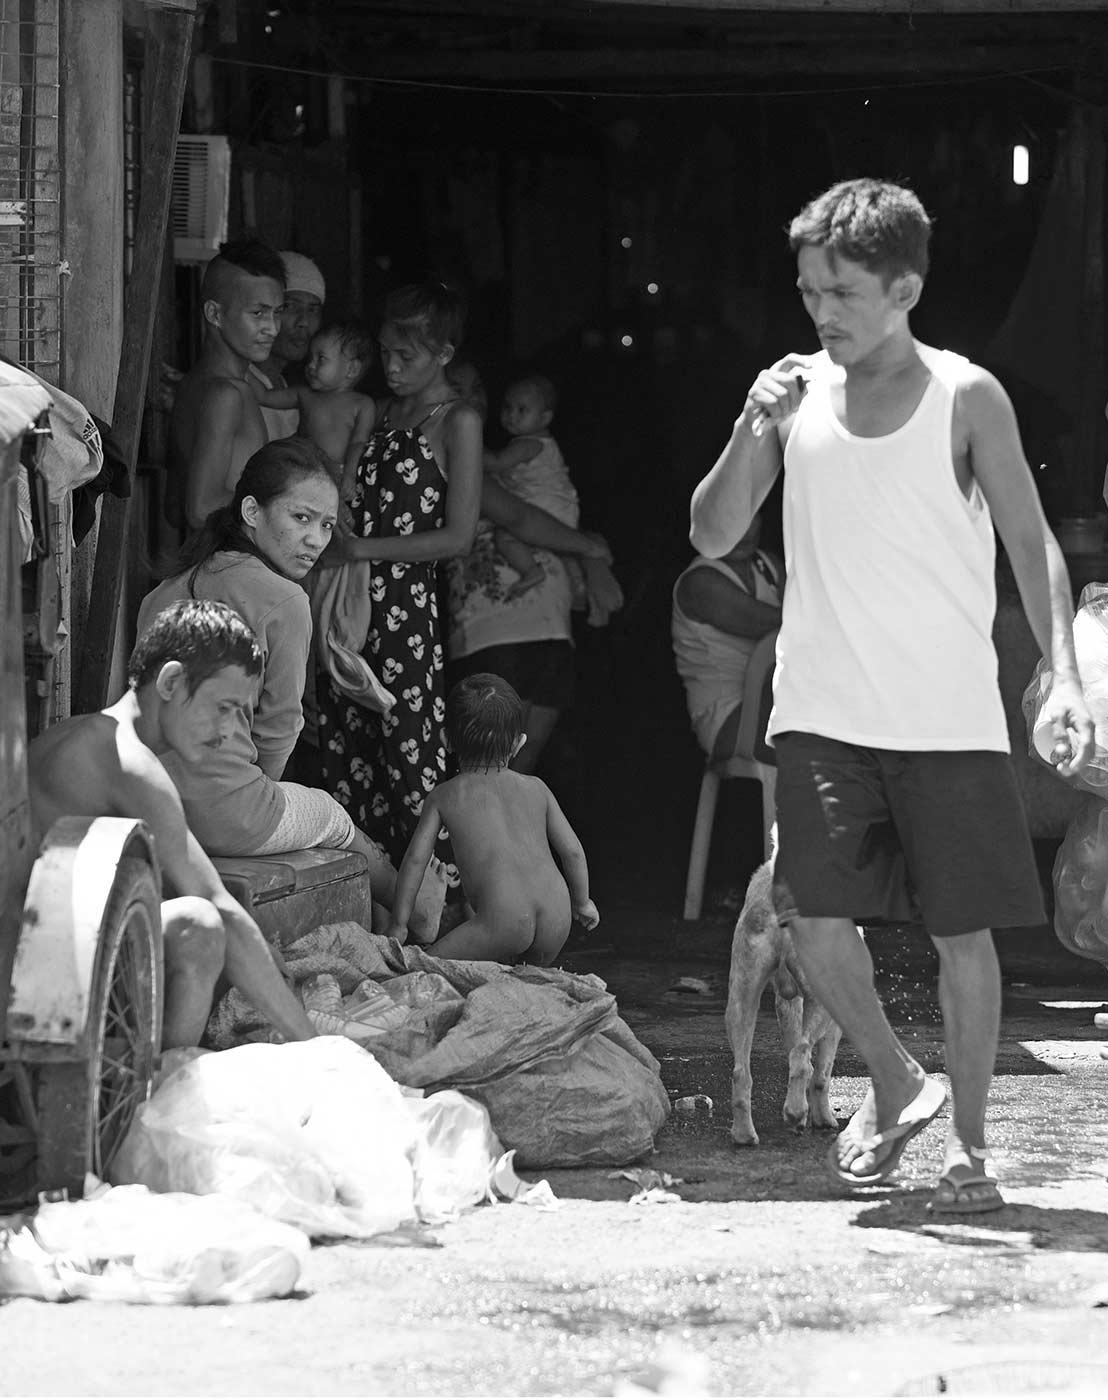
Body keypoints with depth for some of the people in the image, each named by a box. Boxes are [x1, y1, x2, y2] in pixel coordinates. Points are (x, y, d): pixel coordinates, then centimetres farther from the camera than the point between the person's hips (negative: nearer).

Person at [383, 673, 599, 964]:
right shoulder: (536, 789, 18)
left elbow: (416, 859, 8)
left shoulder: (443, 797, 11)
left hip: (502, 917, -5)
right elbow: (572, 851, 18)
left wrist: (398, 924, 17)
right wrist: (582, 903, 34)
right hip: (556, 921, 5)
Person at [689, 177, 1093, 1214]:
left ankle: (967, 1145, 14)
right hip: (824, 717, 2)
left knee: (963, 930, -1)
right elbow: (711, 538, 7)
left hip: (949, 722, -2)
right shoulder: (798, 392, 5)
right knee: (816, 922, -7)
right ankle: (895, 1086, 20)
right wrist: (753, 433, -10)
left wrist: (1063, 677, -13)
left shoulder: (965, 399, -2)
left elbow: (1032, 545, -1)